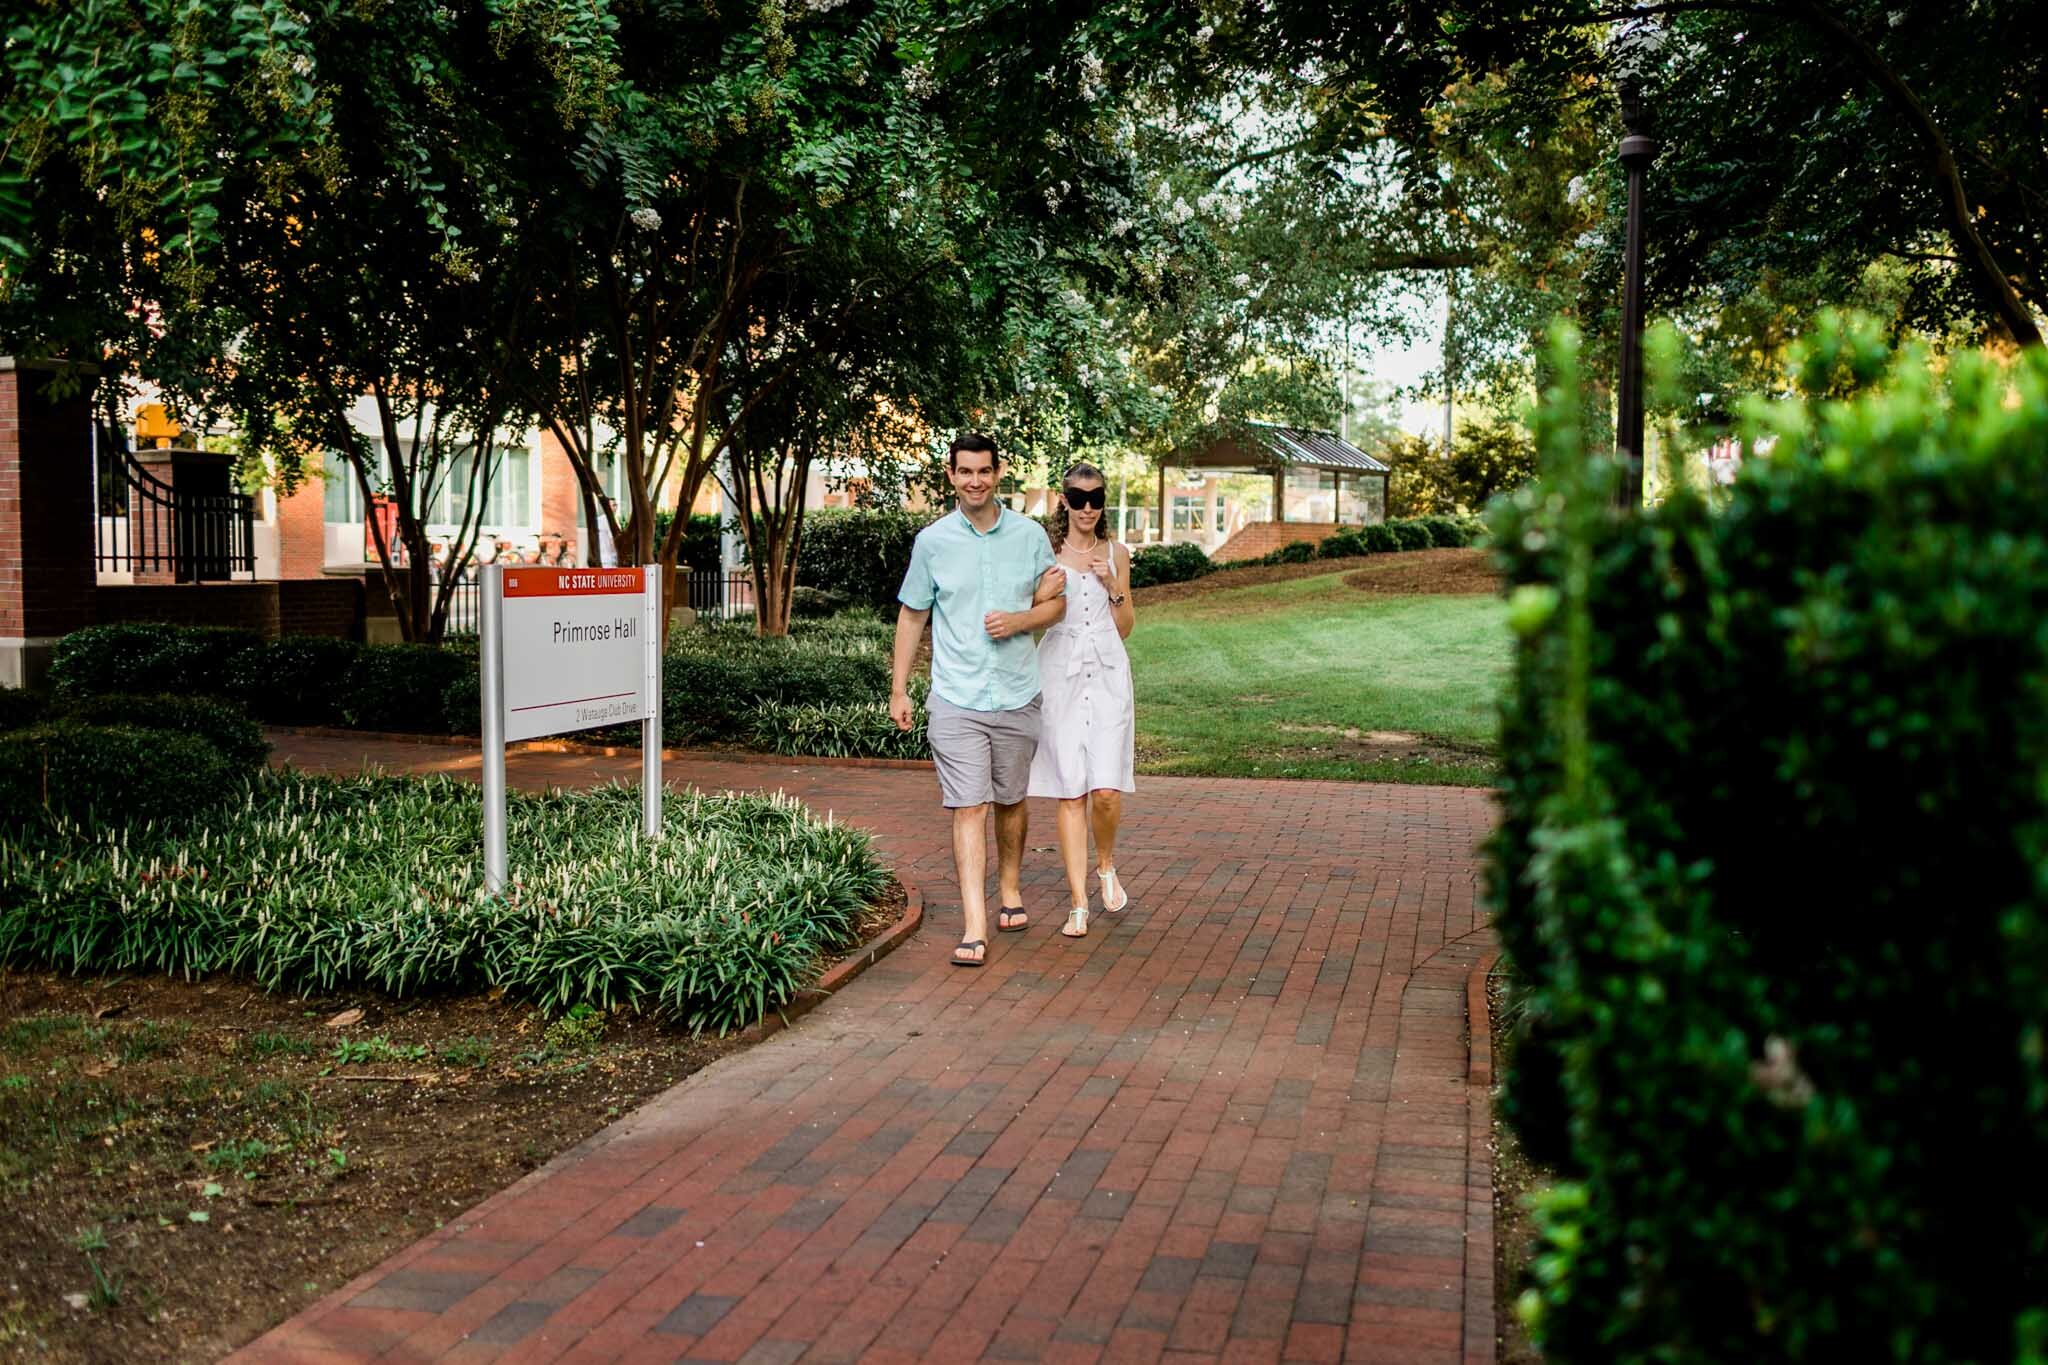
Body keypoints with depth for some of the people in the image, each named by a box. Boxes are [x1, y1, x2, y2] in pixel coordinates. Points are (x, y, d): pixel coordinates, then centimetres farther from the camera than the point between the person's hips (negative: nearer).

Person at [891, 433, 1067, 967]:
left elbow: (1056, 603, 10)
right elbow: (911, 616, 8)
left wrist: (1018, 621, -11)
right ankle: (975, 928, -11)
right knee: (968, 808, -9)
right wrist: (898, 690, 5)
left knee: (1010, 802, 15)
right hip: (956, 698, -2)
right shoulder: (932, 541, 0)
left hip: (1018, 696, 2)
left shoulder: (1030, 536, 2)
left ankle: (1010, 887, 39)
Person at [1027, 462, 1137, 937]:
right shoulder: (1045, 553, 5)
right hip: (1061, 673, -1)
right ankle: (1079, 904, 3)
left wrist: (1113, 588, -2)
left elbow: (1125, 628, 14)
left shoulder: (1116, 554, 11)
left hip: (1108, 674, 1)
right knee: (1070, 792, -3)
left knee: (1106, 790, -9)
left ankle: (1106, 865, 21)